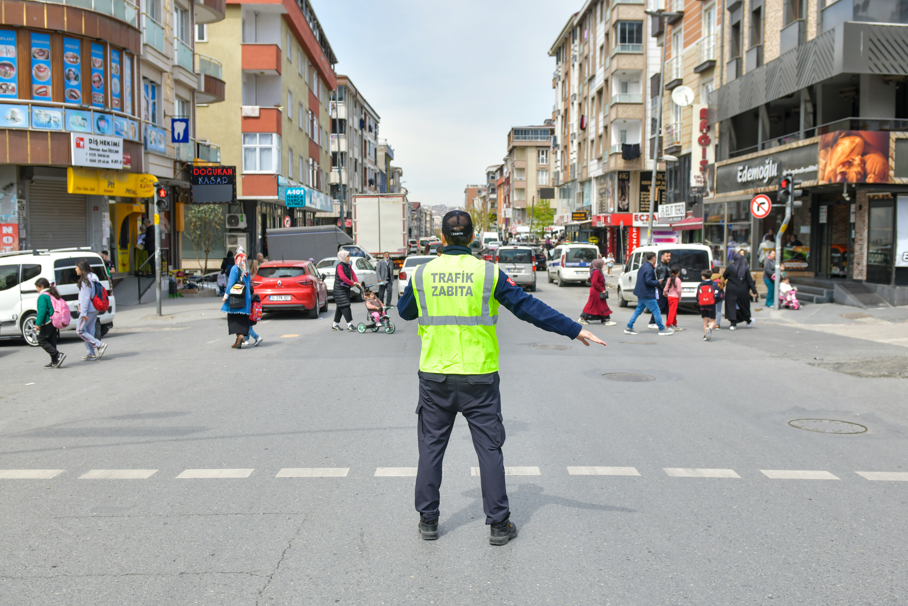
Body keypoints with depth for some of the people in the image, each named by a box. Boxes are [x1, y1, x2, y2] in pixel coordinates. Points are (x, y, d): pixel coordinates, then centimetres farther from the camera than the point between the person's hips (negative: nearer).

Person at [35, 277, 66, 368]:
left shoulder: (42, 297, -12)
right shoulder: (53, 295, 16)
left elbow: (42, 311, -18)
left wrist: (38, 323, -17)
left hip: (48, 323, -9)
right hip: (55, 322, 9)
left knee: (42, 340, -2)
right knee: (52, 342, 11)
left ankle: (58, 355, -14)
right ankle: (55, 362, 8)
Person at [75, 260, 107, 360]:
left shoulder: (85, 280, -15)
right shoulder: (92, 277, 13)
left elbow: (86, 297, -19)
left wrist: (83, 312, -19)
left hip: (89, 309, -9)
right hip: (95, 309, 9)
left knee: (80, 330, -2)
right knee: (89, 330, 11)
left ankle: (100, 345, -9)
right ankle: (92, 353, 12)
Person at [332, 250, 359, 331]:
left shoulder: (348, 266, 13)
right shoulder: (339, 266, -15)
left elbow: (352, 274, 8)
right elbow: (343, 277, -26)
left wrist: (356, 282, -10)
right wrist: (352, 283, -26)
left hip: (346, 288, 9)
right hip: (340, 289, -9)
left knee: (340, 307, 11)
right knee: (345, 306, -11)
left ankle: (334, 325, 17)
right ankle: (349, 324, -13)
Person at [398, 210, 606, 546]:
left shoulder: (422, 274, 0)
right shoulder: (488, 273, -6)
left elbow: (405, 311, 17)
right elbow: (529, 308, -6)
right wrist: (576, 330, -1)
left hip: (435, 375, 2)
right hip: (479, 377, -1)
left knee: (431, 446, 13)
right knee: (489, 448, 8)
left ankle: (428, 519, 20)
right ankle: (499, 524, 13)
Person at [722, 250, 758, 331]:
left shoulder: (730, 267, -10)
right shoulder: (745, 269, -6)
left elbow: (724, 277, 0)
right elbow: (750, 281, -5)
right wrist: (754, 291, -2)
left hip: (731, 290, -2)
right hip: (742, 291, 2)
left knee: (731, 306, 2)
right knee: (743, 305, 18)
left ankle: (733, 324, -5)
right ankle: (748, 321, 35)